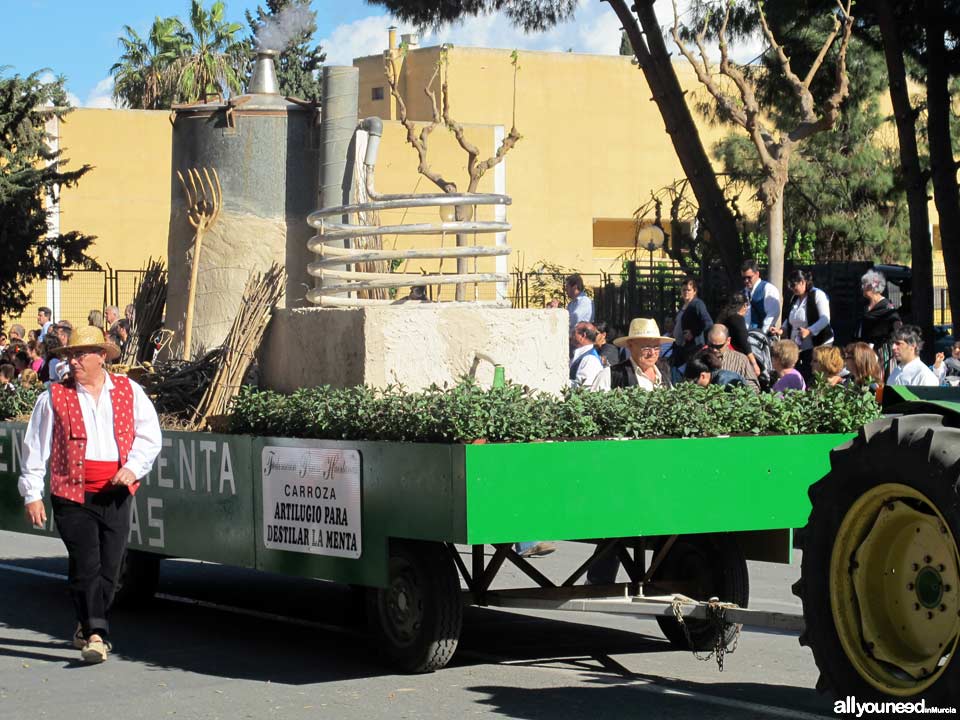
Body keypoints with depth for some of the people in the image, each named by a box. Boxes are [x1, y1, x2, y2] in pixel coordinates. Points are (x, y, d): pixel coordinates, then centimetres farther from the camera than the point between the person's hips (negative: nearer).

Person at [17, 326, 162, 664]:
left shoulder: (129, 392, 8)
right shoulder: (55, 398, 3)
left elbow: (149, 436, 8)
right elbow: (35, 448, 5)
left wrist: (133, 467, -9)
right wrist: (32, 494, 1)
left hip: (116, 494, 2)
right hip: (73, 494, -2)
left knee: (109, 567, 5)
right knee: (86, 565, -11)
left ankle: (87, 627, 21)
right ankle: (95, 634, -9)